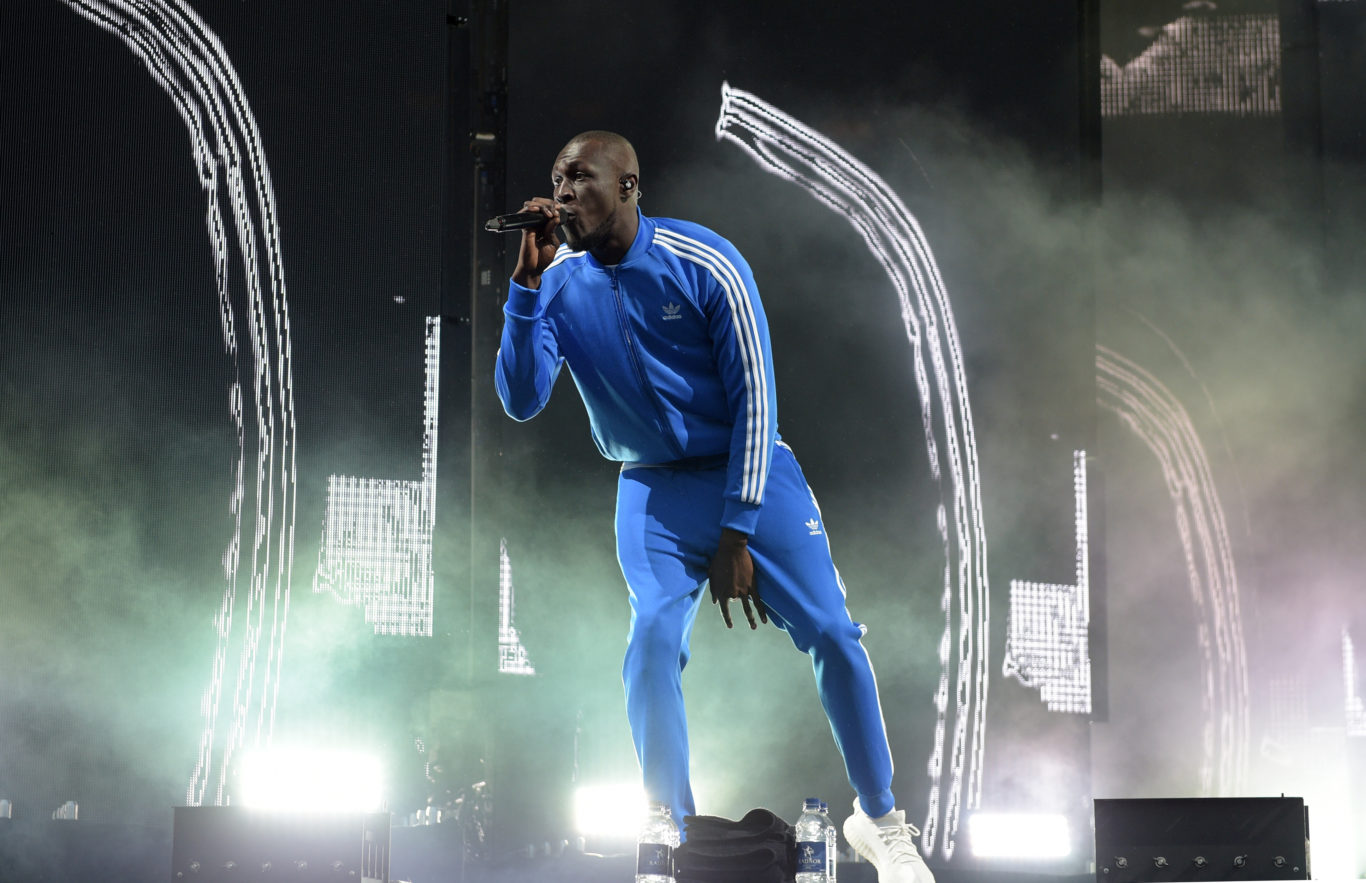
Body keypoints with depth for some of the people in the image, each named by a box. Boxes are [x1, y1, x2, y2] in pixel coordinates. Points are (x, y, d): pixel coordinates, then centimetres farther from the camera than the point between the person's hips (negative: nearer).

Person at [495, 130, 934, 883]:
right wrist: (525, 284, -25)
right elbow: (522, 402, -15)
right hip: (652, 489, 2)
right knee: (652, 645, -18)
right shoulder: (558, 285, -7)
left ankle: (879, 820, 11)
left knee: (832, 636, -8)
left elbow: (754, 397, -12)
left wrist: (737, 533, -13)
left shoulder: (705, 264, -16)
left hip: (747, 471, -2)